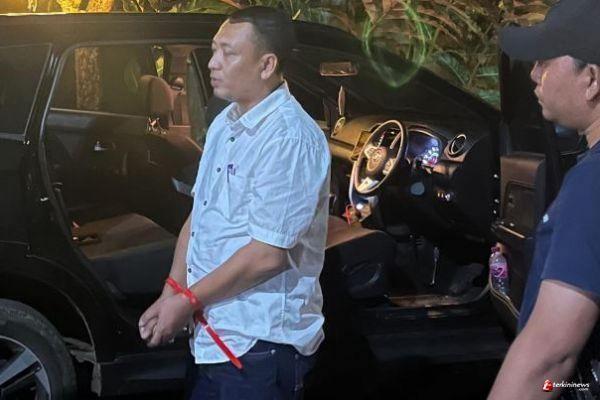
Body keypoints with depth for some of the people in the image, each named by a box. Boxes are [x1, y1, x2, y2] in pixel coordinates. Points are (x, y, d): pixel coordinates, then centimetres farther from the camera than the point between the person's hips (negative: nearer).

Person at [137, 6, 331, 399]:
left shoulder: (289, 137, -19)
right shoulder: (225, 124, 11)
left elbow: (268, 254, -22)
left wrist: (187, 302, -13)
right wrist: (170, 296, 3)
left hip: (262, 343, -8)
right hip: (218, 336, 8)